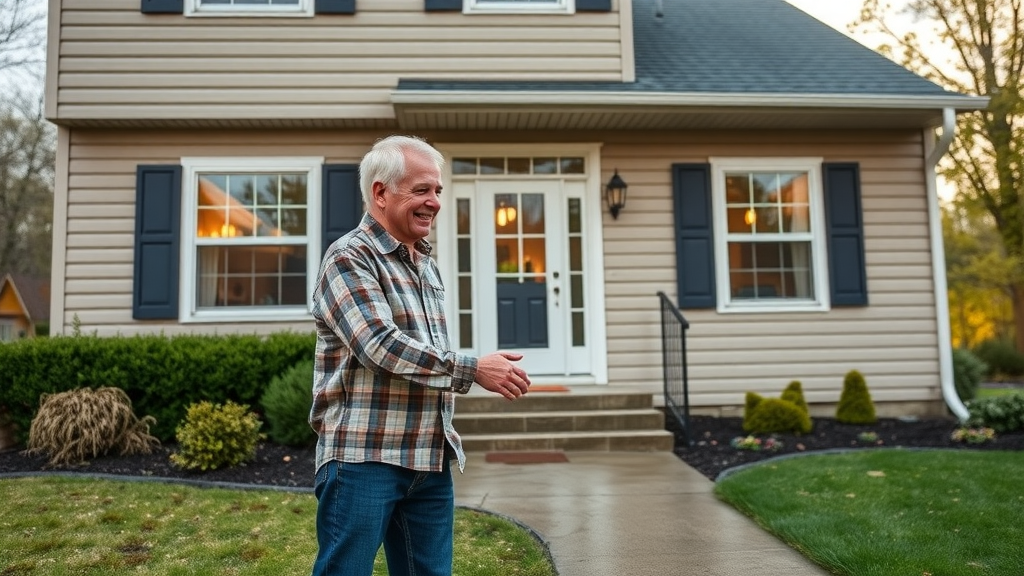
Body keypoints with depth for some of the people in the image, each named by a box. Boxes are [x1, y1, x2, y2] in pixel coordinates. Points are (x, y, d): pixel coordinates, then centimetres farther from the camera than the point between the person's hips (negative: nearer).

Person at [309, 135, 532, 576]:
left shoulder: (427, 266, 16)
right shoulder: (349, 258, -9)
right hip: (363, 457, -7)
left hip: (431, 461, 7)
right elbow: (381, 345, -21)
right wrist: (473, 370, -17)